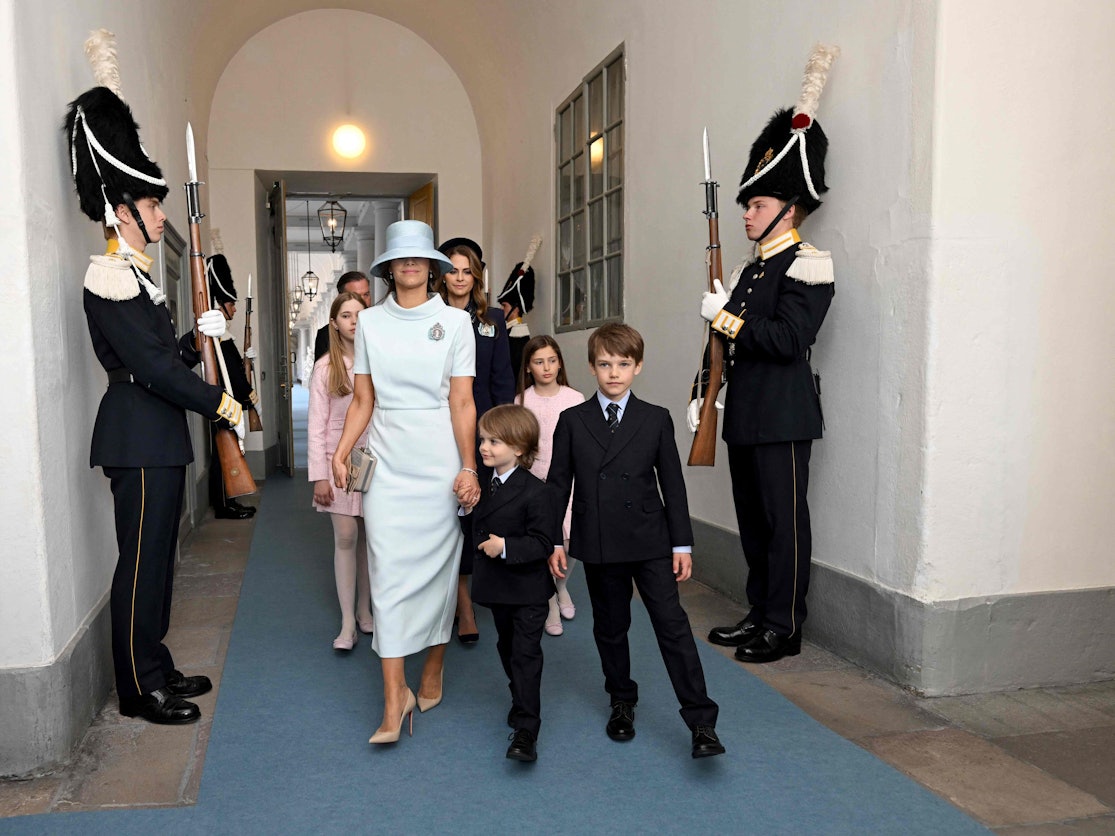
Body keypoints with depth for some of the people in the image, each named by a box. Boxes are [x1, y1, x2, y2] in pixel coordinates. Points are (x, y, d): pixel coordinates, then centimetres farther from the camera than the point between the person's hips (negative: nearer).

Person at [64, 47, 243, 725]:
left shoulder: (136, 274, 17)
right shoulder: (110, 277, -14)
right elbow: (150, 364, -19)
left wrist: (201, 334, 7)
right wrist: (217, 402, -13)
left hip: (158, 433, 10)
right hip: (140, 436, -10)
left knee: (157, 556, 16)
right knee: (143, 559, -1)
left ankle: (156, 667, 28)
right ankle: (143, 688, 11)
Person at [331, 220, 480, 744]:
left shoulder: (454, 321, 1)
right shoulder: (370, 322, 8)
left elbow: (462, 402, -3)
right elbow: (362, 400, 8)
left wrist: (468, 468, -9)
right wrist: (340, 453, -4)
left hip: (441, 462, -1)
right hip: (388, 461, 2)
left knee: (438, 566, 7)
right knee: (388, 572, -3)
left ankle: (432, 673, 25)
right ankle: (394, 695, 3)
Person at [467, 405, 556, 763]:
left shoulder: (533, 491, -20)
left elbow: (543, 543, -22)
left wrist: (506, 547, -30)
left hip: (528, 587, -7)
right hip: (496, 585, 7)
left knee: (526, 653, -6)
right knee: (507, 647, 20)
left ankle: (526, 731, -2)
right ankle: (522, 700, 41)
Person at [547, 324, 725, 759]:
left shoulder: (656, 420, 1)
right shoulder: (572, 421, 2)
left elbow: (672, 484, 3)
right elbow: (558, 484, 5)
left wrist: (682, 544, 0)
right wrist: (553, 541, 1)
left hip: (650, 542, -1)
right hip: (598, 544, 1)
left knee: (672, 624, -5)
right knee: (610, 627, 13)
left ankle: (701, 722, 0)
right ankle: (622, 702, 33)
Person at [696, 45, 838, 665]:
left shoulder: (808, 265, -9)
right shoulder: (750, 268, 16)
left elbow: (788, 339, -22)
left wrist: (723, 315, -16)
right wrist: (701, 396, 12)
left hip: (784, 416, -9)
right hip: (744, 415, 9)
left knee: (784, 519, -1)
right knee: (752, 518, 15)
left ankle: (784, 628, 11)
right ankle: (759, 614, 27)